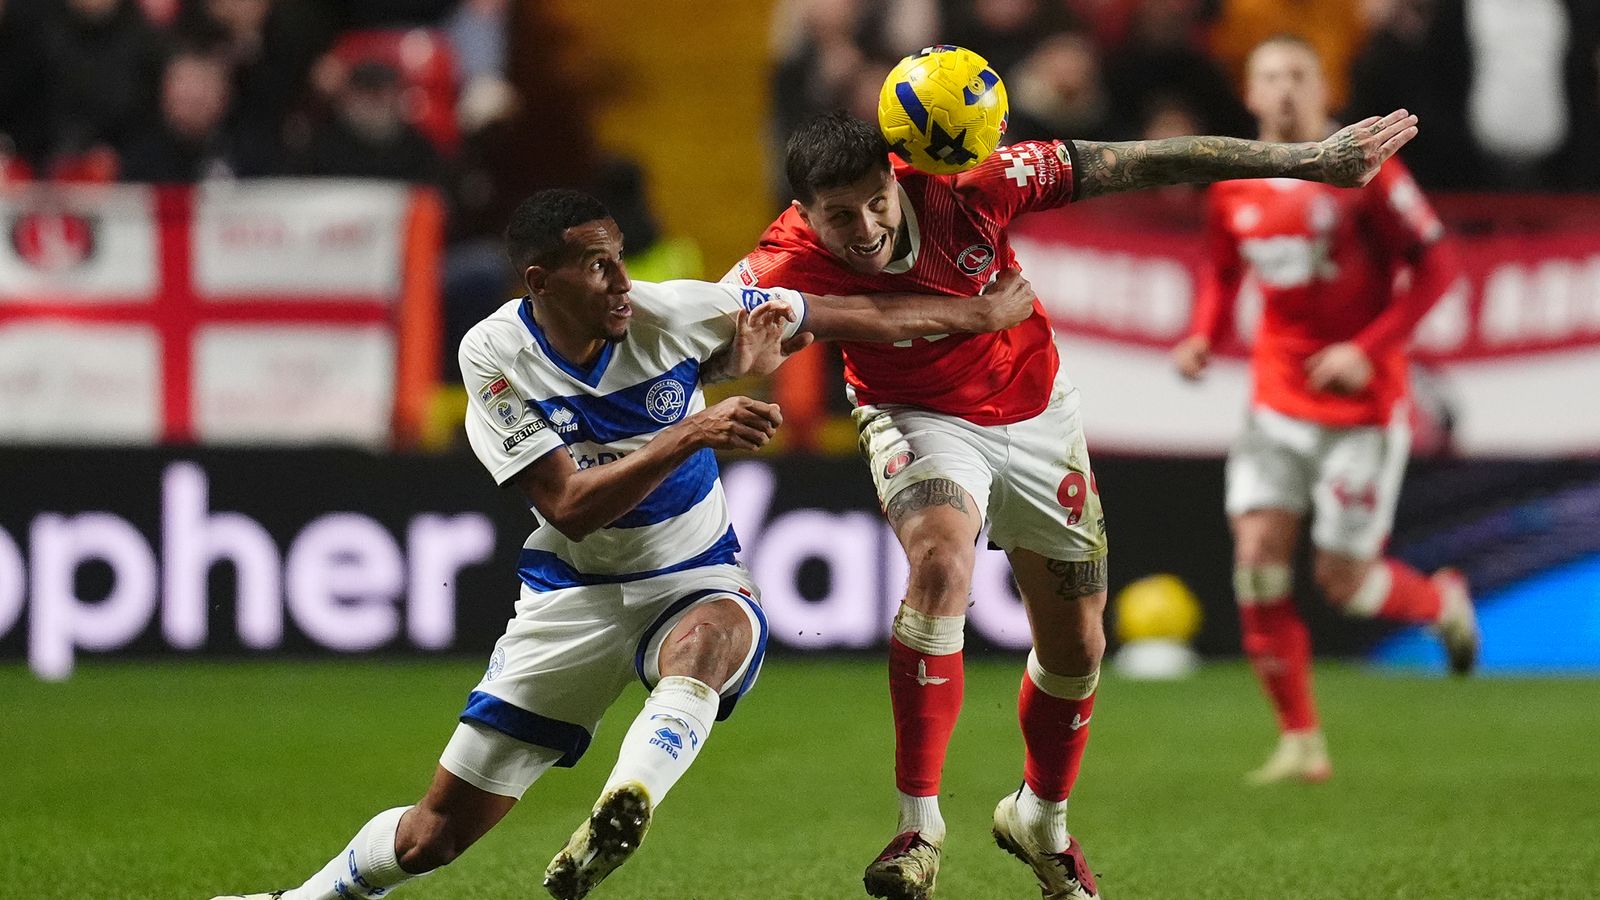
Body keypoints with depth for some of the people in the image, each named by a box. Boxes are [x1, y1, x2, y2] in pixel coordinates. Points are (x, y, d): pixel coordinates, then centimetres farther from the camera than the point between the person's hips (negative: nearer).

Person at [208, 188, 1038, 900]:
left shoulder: (667, 313, -13)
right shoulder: (495, 355, -14)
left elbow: (851, 316, -5)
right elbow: (571, 510, -22)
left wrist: (983, 313, -6)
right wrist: (690, 435, -33)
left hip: (693, 581, 0)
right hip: (573, 593, 0)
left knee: (707, 641, -42)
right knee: (439, 830, 0)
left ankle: (619, 817, -62)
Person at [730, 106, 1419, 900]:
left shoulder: (961, 187, -30)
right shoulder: (790, 262, -29)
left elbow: (1144, 165, -24)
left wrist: (1311, 160, -22)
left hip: (1033, 411, 2)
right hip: (919, 419, -2)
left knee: (1076, 646, 9)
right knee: (940, 560, -34)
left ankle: (1041, 819, 39)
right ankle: (918, 829, -29)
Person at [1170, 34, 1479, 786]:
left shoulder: (1362, 169, -11)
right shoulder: (1235, 187, 3)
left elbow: (1436, 264, -10)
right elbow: (1222, 273, 20)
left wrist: (1369, 349, -19)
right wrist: (1203, 337, 0)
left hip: (1362, 403, -4)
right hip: (1278, 399, 4)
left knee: (1342, 581, -4)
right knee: (1258, 554, -10)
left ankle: (1443, 602, 31)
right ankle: (1299, 741, -1)